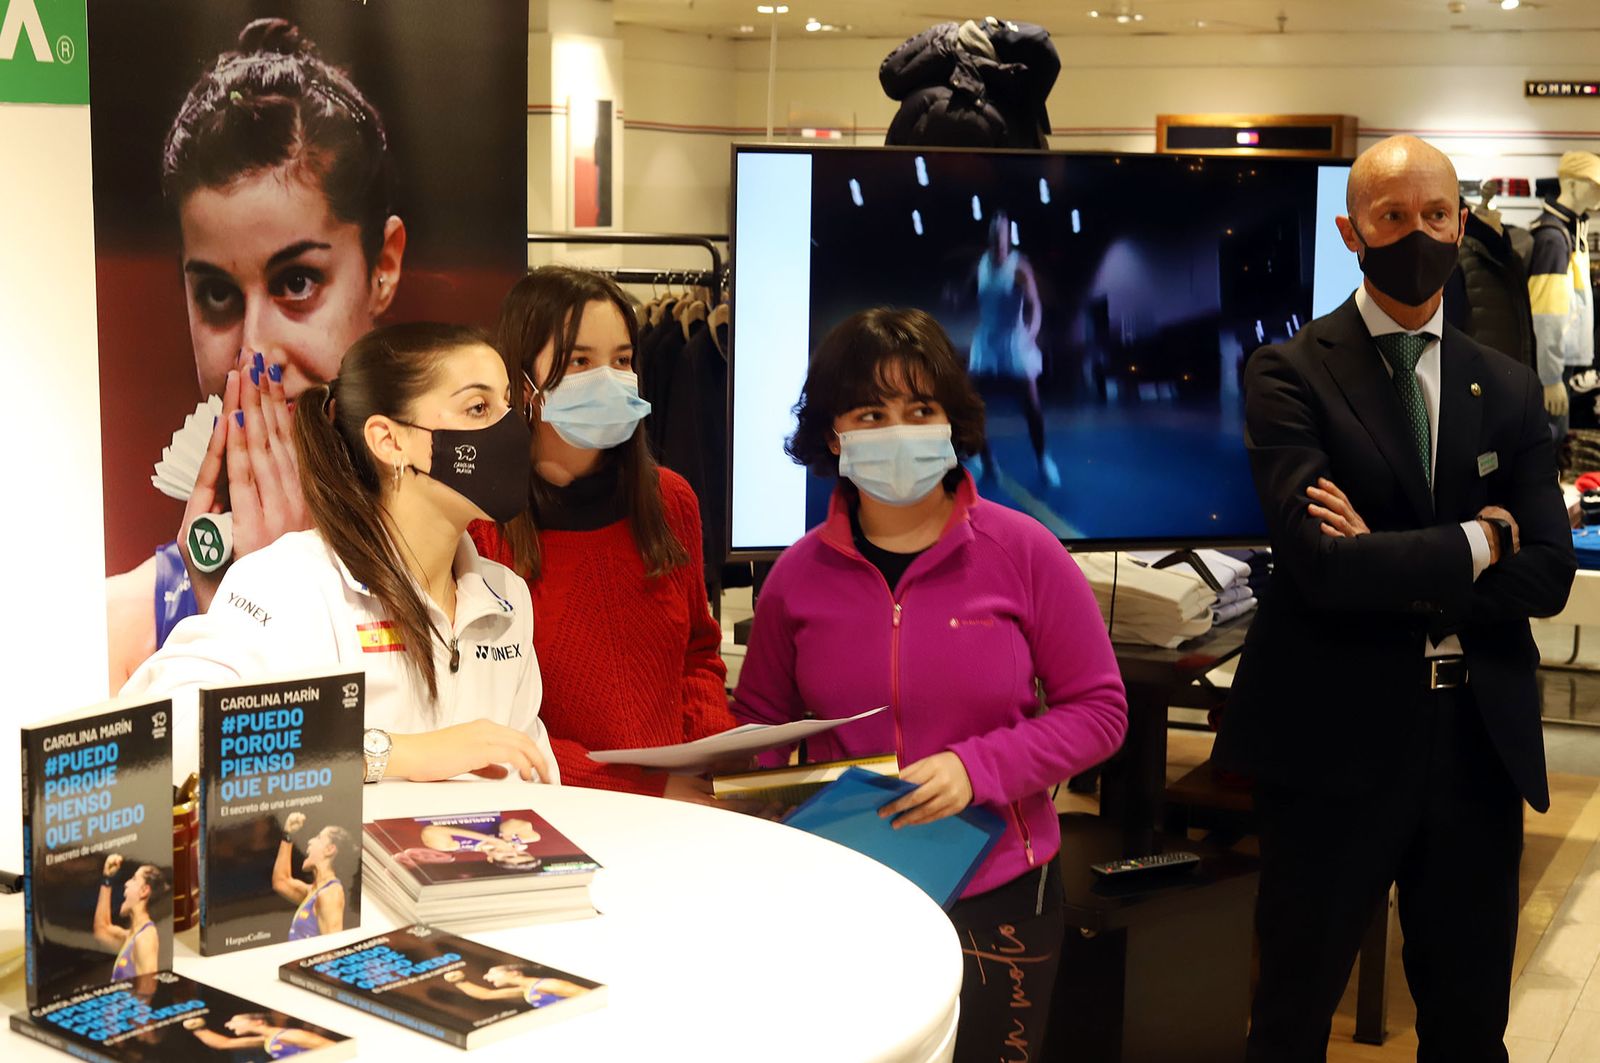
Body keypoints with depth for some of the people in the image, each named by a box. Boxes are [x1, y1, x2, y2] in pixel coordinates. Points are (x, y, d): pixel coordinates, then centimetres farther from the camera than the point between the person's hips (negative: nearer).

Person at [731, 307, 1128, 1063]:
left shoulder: (1023, 553, -8)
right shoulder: (799, 573, -2)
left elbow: (1099, 710, -5)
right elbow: (760, 721, 10)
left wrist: (976, 768, -18)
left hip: (996, 894, -1)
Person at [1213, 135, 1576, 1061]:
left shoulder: (1508, 391, 9)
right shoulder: (1291, 374, -6)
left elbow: (1547, 574, -1)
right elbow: (1323, 564, -19)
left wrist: (1396, 574, -13)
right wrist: (1475, 542, -8)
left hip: (1479, 743, 4)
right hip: (1337, 742, -4)